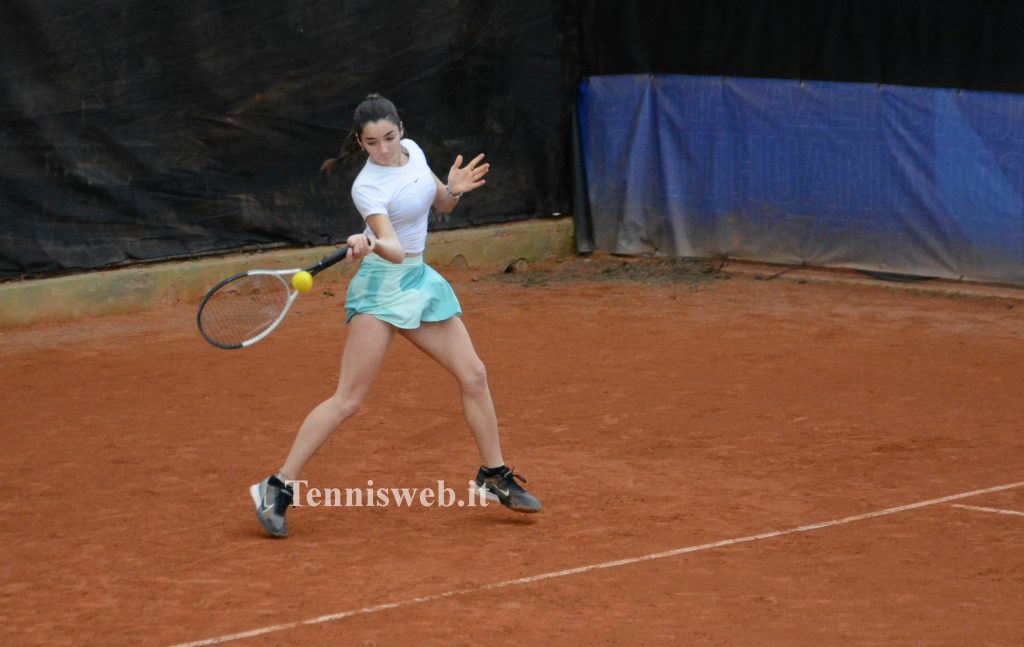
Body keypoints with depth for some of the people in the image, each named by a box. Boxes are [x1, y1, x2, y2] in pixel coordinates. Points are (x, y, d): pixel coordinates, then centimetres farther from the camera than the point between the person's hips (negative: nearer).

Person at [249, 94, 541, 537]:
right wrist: (368, 244, -53)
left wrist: (454, 189, -5)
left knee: (473, 375, 6)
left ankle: (494, 476, 20)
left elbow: (442, 206, 17)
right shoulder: (368, 187, -20)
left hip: (420, 282, 8)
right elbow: (394, 250, -32)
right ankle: (277, 489, -12)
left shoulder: (412, 150, 3)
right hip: (380, 287, -8)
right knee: (348, 399, -14)